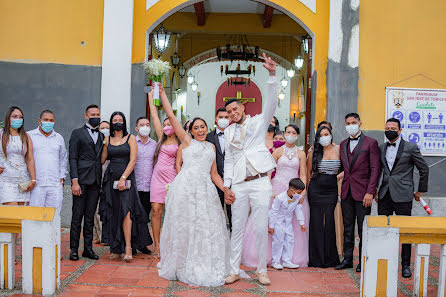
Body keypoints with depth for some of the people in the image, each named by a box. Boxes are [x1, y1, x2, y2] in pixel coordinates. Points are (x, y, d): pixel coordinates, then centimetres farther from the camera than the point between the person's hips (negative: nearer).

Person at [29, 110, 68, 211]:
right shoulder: (29, 136, 5)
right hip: (35, 185, -2)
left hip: (55, 185, 3)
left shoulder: (59, 138, 15)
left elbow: (63, 160, 21)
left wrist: (62, 178, 12)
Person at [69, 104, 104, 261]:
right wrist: (75, 182, -11)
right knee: (77, 216, -1)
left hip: (96, 181, 4)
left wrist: (102, 180, 5)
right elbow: (72, 158, -3)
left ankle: (88, 248, 15)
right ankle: (74, 249, 8)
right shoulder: (77, 133, 3)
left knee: (90, 216, 8)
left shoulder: (102, 136, 16)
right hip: (81, 180, -4)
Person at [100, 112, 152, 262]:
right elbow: (102, 160, 11)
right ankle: (116, 248, 8)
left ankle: (128, 247, -14)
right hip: (111, 179, 3)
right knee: (113, 213, 1)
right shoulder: (107, 140, 13)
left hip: (126, 178, -3)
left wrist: (123, 178, -13)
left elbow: (133, 161, -5)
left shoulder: (130, 138, 3)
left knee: (125, 210, -16)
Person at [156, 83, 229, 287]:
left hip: (206, 190, 4)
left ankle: (207, 269, 15)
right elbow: (171, 116, 1)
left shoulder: (211, 146, 20)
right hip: (186, 187, -4)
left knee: (208, 228, 3)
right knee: (185, 227, 0)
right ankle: (186, 270, 11)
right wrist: (162, 93, -2)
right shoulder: (187, 141, 8)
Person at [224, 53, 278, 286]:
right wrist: (226, 186, 3)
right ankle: (234, 270, 16)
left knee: (261, 229, 1)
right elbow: (228, 161, 13)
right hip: (239, 185, 3)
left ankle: (262, 270, 15)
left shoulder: (258, 122, 8)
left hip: (260, 182, -2)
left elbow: (271, 102, -7)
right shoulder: (228, 132, 15)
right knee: (237, 229, 6)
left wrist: (272, 75, -18)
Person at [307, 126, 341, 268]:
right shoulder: (314, 152, 1)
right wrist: (307, 187, 8)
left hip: (331, 190, 0)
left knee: (329, 222, 1)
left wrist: (336, 177, 3)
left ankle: (330, 258, 14)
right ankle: (316, 258, 12)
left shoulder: (338, 149, 2)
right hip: (316, 190, 0)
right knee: (316, 222, 2)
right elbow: (308, 172, 9)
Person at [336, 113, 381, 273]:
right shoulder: (343, 144, 14)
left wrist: (370, 192, -14)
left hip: (362, 192, -5)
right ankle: (347, 259, 19)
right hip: (346, 192, 5)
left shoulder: (371, 142, -3)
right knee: (348, 228, 11)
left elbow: (375, 169, -7)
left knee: (363, 229, 2)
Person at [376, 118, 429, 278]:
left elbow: (424, 169, 5)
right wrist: (374, 191, 12)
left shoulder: (411, 148, -3)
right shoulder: (381, 148, 11)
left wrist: (421, 191, 8)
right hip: (384, 195, 4)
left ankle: (406, 265, 13)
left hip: (403, 196, -4)